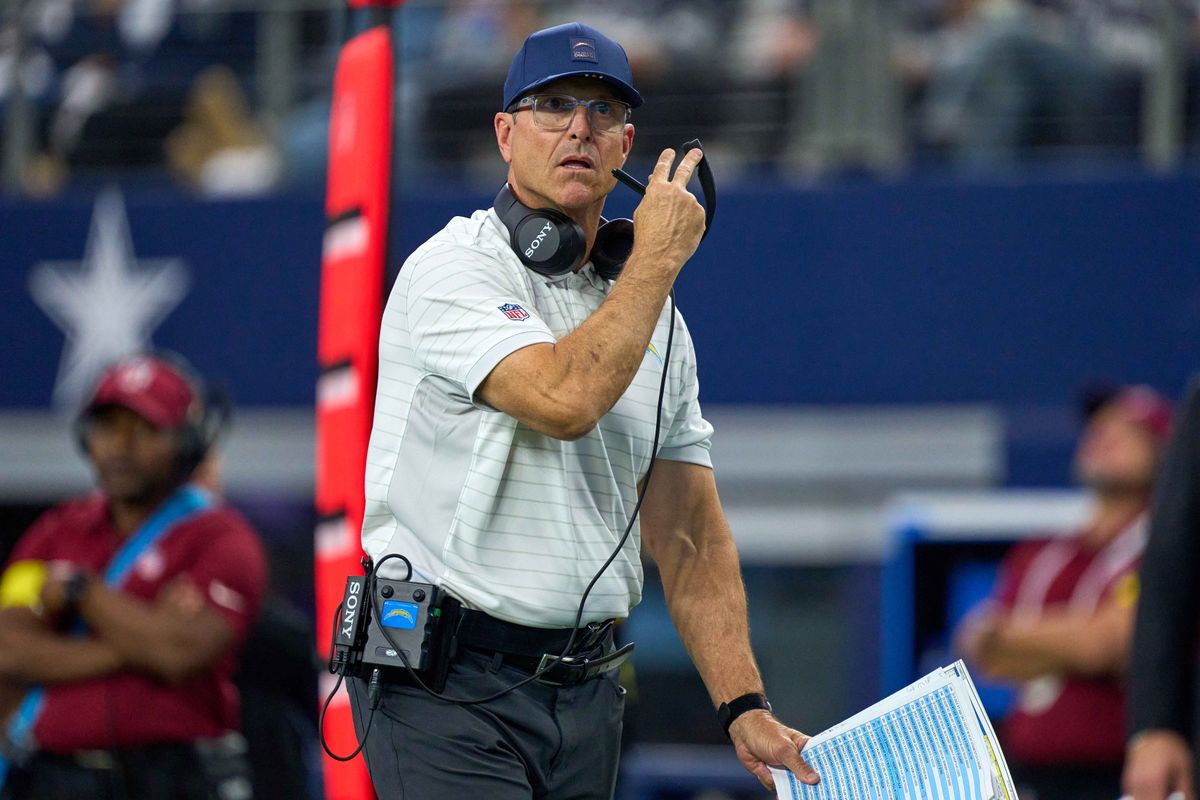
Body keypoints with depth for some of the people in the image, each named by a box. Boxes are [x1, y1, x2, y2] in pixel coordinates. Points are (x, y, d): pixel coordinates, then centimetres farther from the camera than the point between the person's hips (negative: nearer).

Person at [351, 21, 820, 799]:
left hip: (586, 691, 7)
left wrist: (745, 706, 1)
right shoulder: (452, 269, -7)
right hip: (447, 683, -6)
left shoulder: (656, 319, 13)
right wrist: (659, 257, -12)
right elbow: (563, 400, -24)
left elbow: (690, 533, 11)